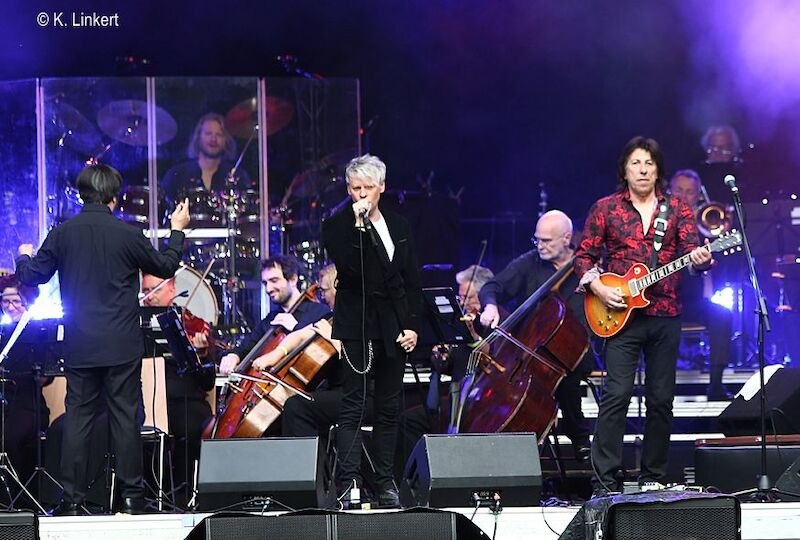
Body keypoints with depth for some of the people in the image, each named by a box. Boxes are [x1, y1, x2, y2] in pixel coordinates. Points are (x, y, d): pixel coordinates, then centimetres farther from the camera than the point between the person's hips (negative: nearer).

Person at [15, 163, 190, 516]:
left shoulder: (62, 234, -3)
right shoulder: (127, 234, -8)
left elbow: (32, 276, 6)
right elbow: (165, 266, 5)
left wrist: (24, 257, 28)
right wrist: (177, 231, 21)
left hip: (79, 347, 2)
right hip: (122, 346, -2)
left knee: (77, 418, 6)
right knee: (125, 417, 3)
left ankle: (72, 497, 3)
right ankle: (131, 495, 4)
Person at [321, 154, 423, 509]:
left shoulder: (399, 226, 12)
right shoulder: (337, 225, -3)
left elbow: (412, 280, 12)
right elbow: (349, 269, -19)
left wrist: (412, 325, 4)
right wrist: (359, 225, -22)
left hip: (393, 329, 5)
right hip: (357, 328, -5)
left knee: (389, 408, 7)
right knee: (353, 407, -9)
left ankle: (385, 484, 12)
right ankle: (347, 484, -11)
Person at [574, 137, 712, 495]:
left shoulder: (677, 210, 9)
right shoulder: (605, 209, 5)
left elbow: (691, 251, -1)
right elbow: (584, 256, 8)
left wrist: (699, 260, -24)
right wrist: (598, 288, -8)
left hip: (665, 316, 3)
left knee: (661, 399, 5)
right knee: (617, 395, -12)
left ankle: (653, 477, 16)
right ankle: (604, 480, -12)